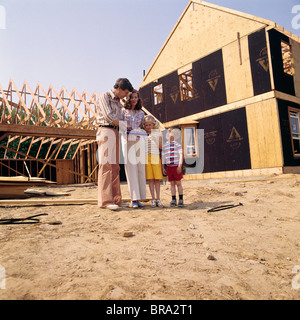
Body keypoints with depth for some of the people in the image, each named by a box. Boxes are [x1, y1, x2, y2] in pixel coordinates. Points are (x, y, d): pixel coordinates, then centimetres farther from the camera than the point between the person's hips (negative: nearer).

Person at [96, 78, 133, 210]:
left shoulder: (118, 102, 24)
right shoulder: (104, 96, -1)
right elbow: (108, 116, -13)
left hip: (115, 133, 8)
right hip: (105, 132, -8)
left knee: (115, 167, 3)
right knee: (105, 166, -14)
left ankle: (115, 199, 5)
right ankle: (105, 200, -17)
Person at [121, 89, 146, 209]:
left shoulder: (141, 113, 15)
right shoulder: (123, 111, 9)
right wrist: (125, 127, -11)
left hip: (138, 141, 3)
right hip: (127, 141, -3)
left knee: (140, 168, -2)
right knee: (130, 168, -8)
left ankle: (138, 198, 4)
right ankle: (134, 199, -7)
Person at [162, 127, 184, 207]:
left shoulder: (178, 145, 3)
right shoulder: (164, 146, 10)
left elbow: (181, 155, -3)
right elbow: (163, 156, 13)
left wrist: (180, 165, -13)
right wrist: (163, 168, 10)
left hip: (176, 167, -2)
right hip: (169, 167, 2)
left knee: (178, 183, 1)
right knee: (172, 184, 5)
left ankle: (181, 200, 9)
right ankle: (173, 200, 10)